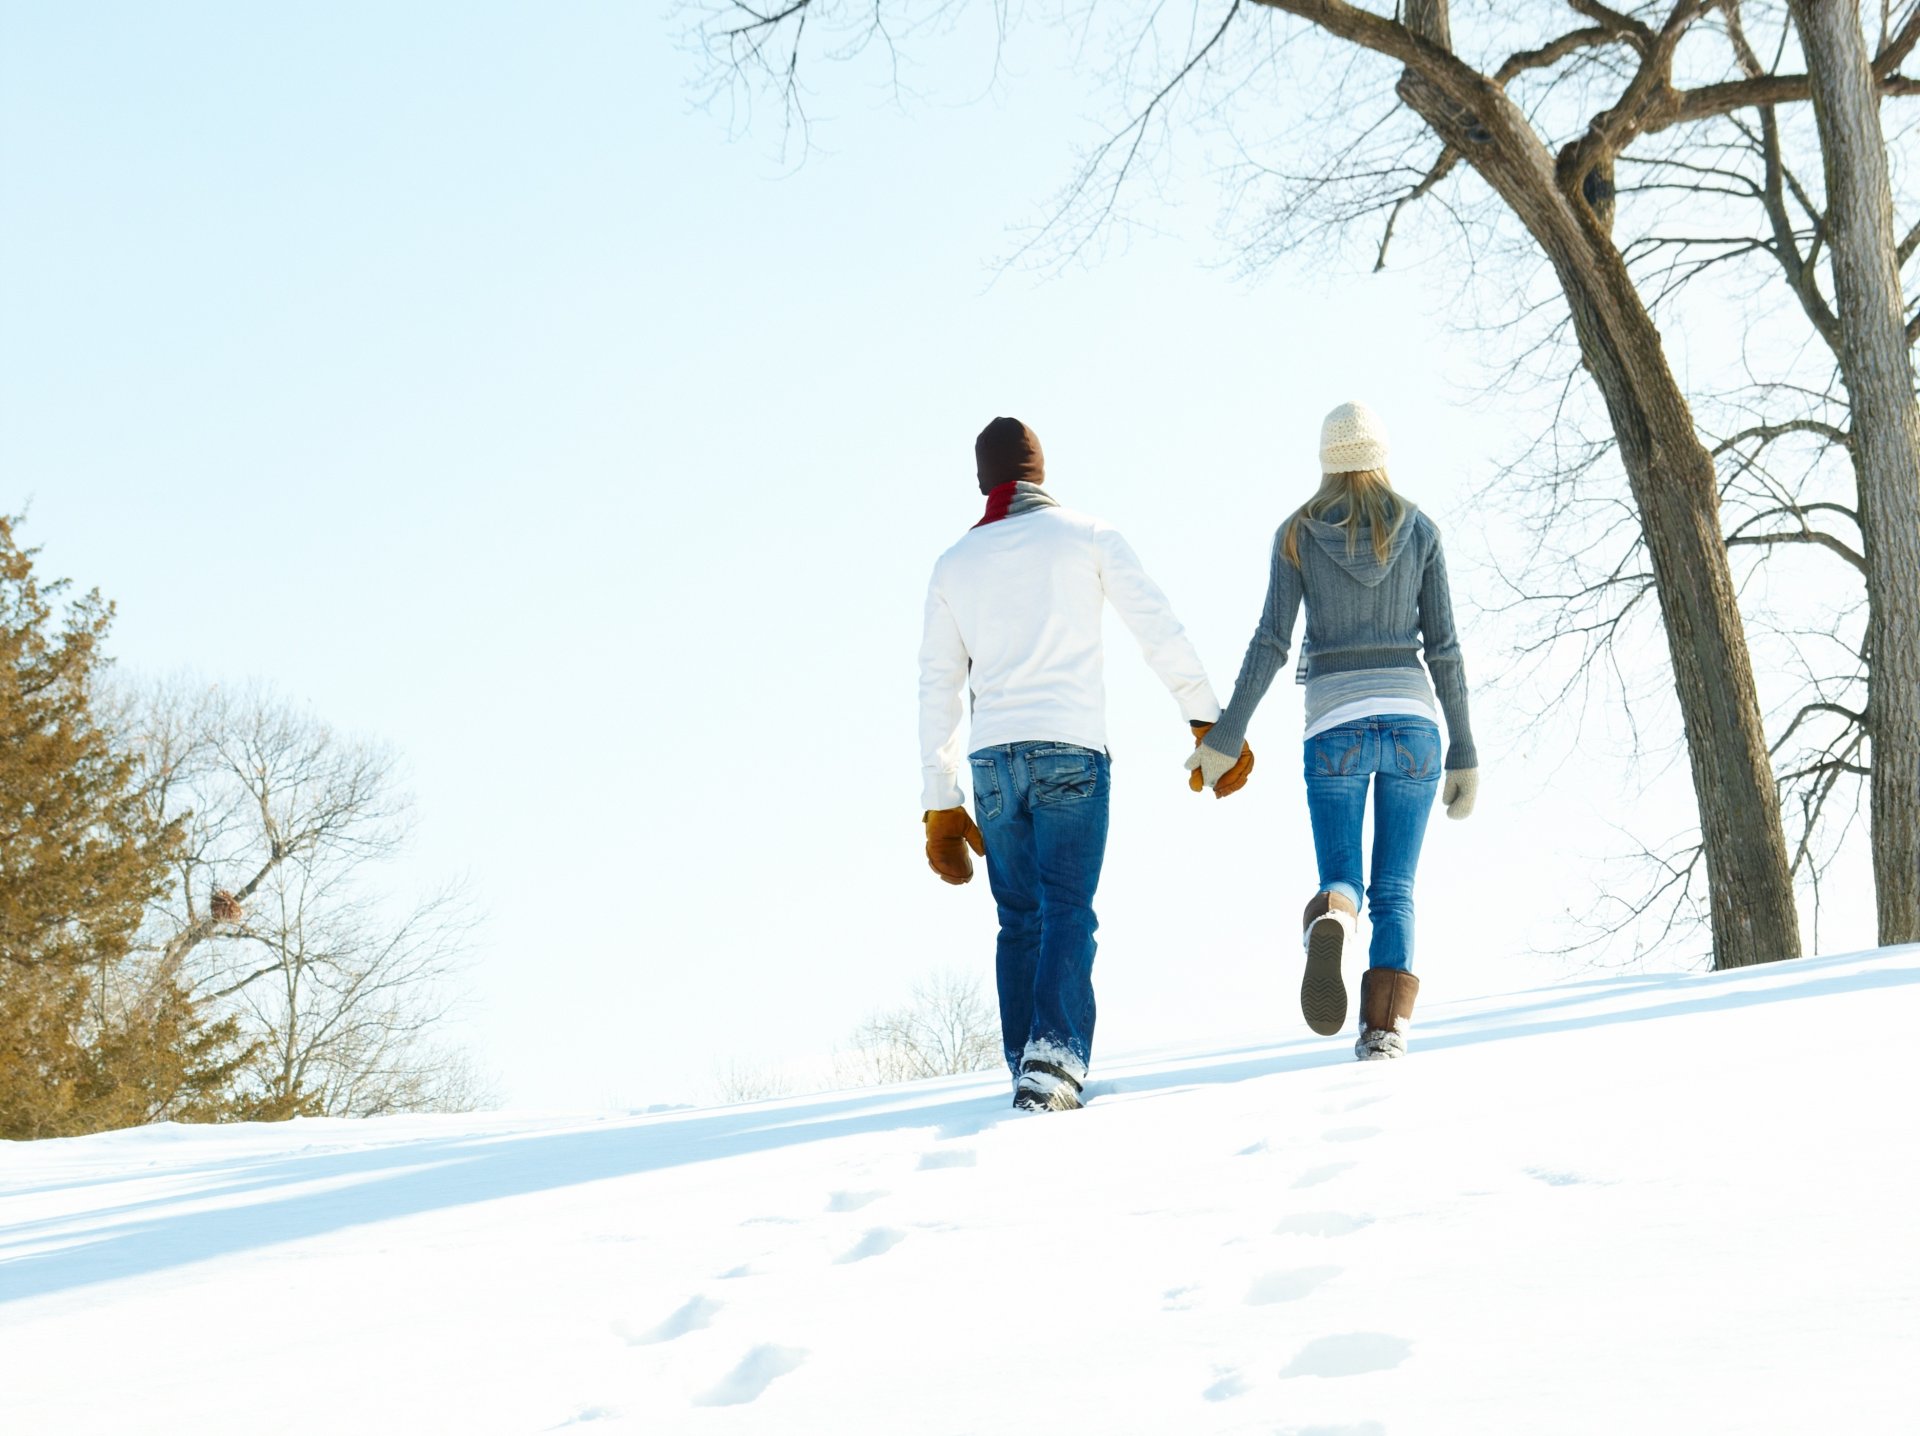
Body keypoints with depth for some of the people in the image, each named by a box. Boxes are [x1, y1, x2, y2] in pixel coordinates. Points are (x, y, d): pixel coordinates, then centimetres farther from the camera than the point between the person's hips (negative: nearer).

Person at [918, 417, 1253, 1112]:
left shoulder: (953, 564, 15)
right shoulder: (1085, 537, 6)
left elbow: (937, 687, 14)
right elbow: (1161, 631, -1)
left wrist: (939, 803, 17)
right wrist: (1208, 719, 4)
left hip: (992, 759, 3)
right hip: (1071, 751, -3)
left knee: (1019, 919, 11)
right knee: (1067, 911, -7)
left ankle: (1027, 1066, 6)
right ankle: (1056, 1051, -26)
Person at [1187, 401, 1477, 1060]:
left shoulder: (1298, 533, 5)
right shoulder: (1420, 531, 7)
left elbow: (1271, 643, -2)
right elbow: (1444, 649, 5)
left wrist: (1226, 736, 2)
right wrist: (1463, 754, 8)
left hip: (1335, 725, -1)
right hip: (1411, 719, 1)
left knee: (1341, 883, 5)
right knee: (1394, 892, 6)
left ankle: (1331, 921, -33)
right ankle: (1387, 1029, -10)